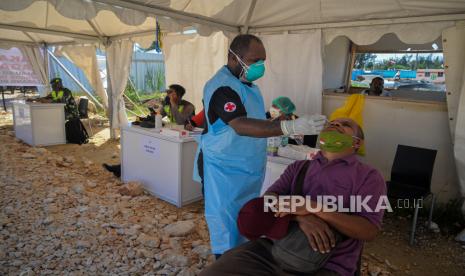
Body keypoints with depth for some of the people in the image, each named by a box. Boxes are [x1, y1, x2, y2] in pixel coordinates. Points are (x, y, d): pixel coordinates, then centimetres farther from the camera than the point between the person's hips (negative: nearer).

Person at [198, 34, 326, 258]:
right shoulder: (222, 86, -22)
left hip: (247, 170, 9)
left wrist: (276, 120, 6)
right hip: (224, 171, -9)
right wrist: (290, 127, -45)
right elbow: (241, 125, -37)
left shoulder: (247, 84, 9)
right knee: (227, 230, 5)